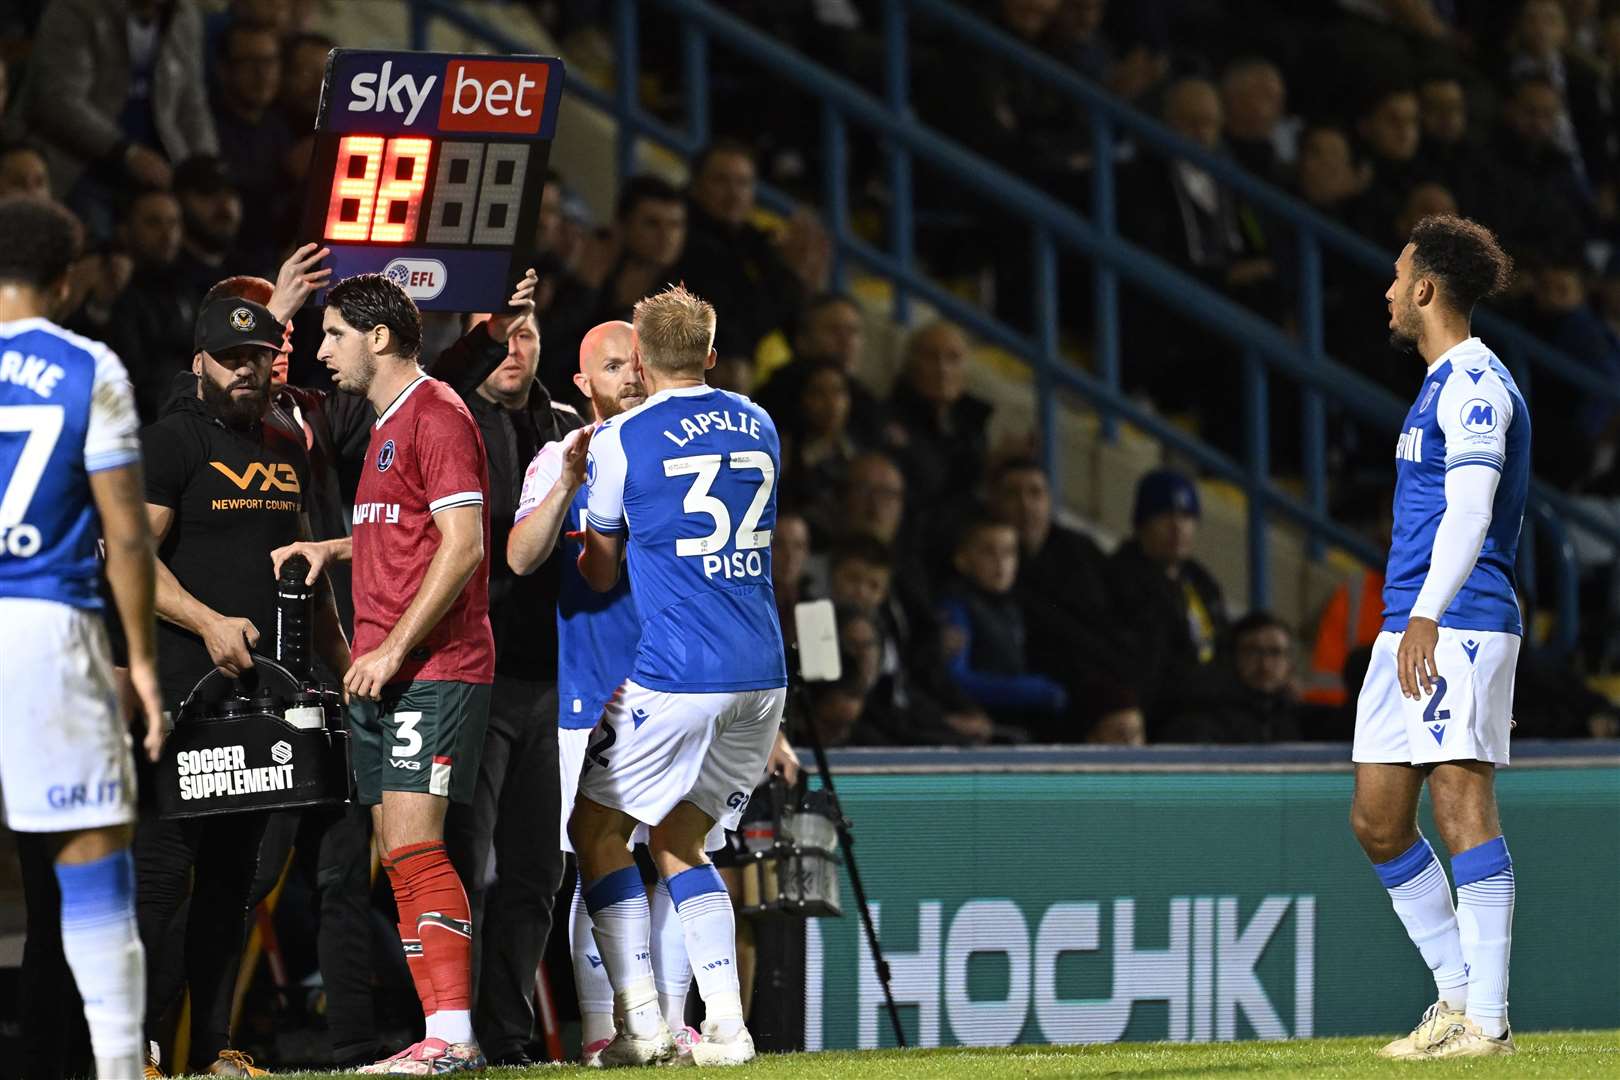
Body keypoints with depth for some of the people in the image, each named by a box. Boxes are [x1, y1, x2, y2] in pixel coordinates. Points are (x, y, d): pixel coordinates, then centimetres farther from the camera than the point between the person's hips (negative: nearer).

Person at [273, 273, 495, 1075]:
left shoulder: (435, 415, -10)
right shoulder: (388, 424, 20)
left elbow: (462, 546, -17)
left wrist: (393, 649, -19)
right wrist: (332, 549, 18)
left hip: (433, 669, -10)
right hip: (385, 677, 10)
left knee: (412, 848, -15)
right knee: (399, 857, 7)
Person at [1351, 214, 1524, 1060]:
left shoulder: (1474, 384, -8)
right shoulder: (1442, 386, 23)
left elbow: (1469, 512, -19)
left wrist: (1428, 616, -28)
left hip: (1456, 624, -10)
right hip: (1408, 630, 10)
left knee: (1460, 802, -13)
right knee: (1376, 821, 8)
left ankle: (1486, 1020, -15)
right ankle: (1458, 995, 13)